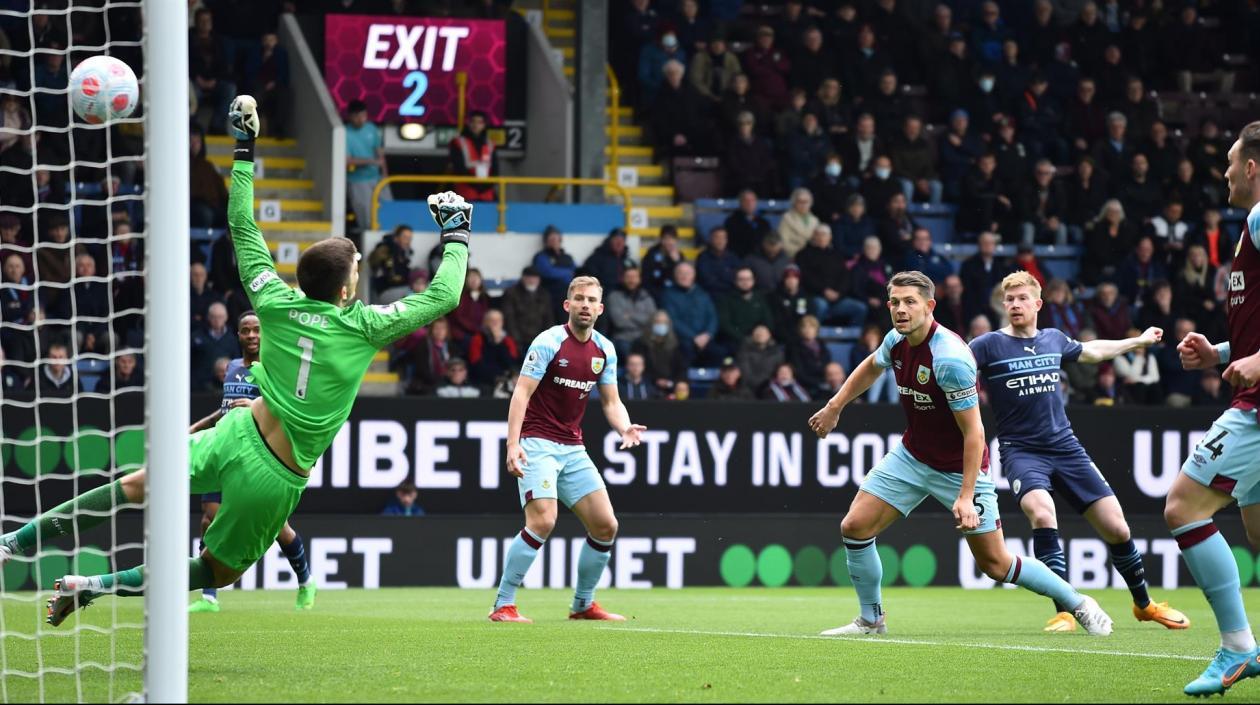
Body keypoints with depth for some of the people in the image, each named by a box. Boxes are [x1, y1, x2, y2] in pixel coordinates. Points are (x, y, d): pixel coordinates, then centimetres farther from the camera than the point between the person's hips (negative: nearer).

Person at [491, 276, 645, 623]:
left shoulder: (605, 350, 7)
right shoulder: (549, 342, -11)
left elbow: (611, 402, 13)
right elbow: (521, 393, -16)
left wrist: (624, 427, -10)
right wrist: (513, 445, -26)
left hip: (573, 448, 7)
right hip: (537, 443, -7)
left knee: (605, 526, 2)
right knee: (542, 520, -23)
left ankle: (583, 604, 19)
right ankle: (503, 605, -15)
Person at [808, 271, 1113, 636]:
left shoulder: (950, 359, -30)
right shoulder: (897, 341, -6)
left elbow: (973, 433, -26)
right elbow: (871, 366, 21)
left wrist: (966, 496, -29)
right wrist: (834, 407, 21)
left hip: (959, 468, -7)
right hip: (911, 456, 7)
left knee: (996, 565, -3)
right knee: (855, 527, -5)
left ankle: (1078, 604, 16)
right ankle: (871, 619, 13)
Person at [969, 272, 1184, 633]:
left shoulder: (1054, 339, 9)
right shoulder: (991, 345, -5)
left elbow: (1091, 351, 30)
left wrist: (1139, 341, 41)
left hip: (1066, 448, 4)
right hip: (1021, 451, -4)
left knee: (1116, 528, 1)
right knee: (1042, 513, -33)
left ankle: (1143, 603, 25)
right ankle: (1064, 612, -26)